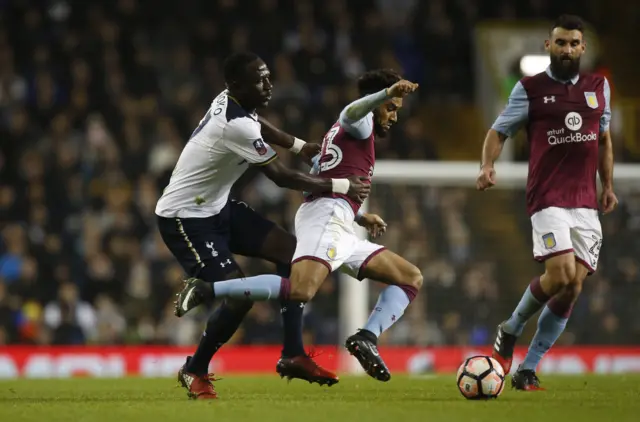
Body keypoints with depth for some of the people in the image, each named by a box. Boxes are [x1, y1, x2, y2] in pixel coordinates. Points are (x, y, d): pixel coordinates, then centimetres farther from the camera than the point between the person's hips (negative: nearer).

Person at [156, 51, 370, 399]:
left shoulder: (230, 100, -1)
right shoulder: (237, 126, -29)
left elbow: (259, 126, 25)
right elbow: (282, 177, -22)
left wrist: (302, 146, 20)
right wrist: (341, 187, -13)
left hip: (217, 207, 10)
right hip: (185, 218, -10)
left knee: (291, 251, 1)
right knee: (239, 296, -19)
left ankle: (293, 356, 3)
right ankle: (195, 371, 6)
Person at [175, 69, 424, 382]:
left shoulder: (339, 134, 34)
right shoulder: (361, 124, 7)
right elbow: (351, 112, -20)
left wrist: (360, 217, 33)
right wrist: (387, 93, -37)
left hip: (340, 232, 10)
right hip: (327, 215, -10)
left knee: (412, 278, 10)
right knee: (300, 291, -33)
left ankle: (366, 339, -10)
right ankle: (205, 290, -27)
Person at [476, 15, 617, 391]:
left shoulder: (599, 87, 12)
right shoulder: (530, 89, 0)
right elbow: (499, 131, 2)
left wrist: (608, 185, 20)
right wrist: (488, 165, -16)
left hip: (586, 203, 5)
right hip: (548, 199, -5)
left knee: (573, 288, -2)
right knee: (561, 275, -21)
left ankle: (528, 369, 7)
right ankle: (511, 330, 7)